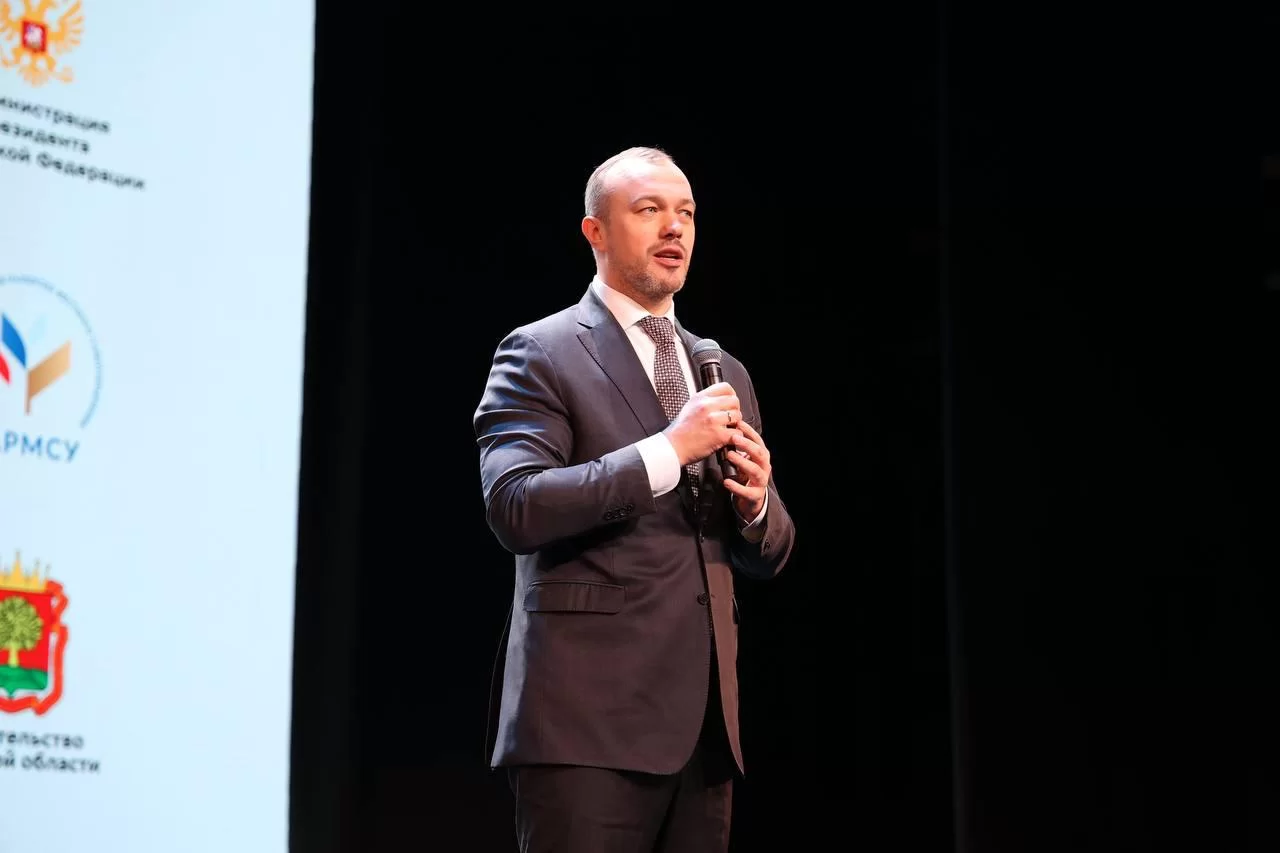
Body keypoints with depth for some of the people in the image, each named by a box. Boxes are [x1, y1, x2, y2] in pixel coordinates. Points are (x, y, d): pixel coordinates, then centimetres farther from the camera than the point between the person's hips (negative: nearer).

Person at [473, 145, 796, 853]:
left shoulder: (725, 373, 19)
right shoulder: (540, 355, 0)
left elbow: (769, 556, 20)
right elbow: (514, 509, -15)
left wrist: (756, 503, -4)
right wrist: (668, 449, -17)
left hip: (703, 725, 6)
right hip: (589, 718, -6)